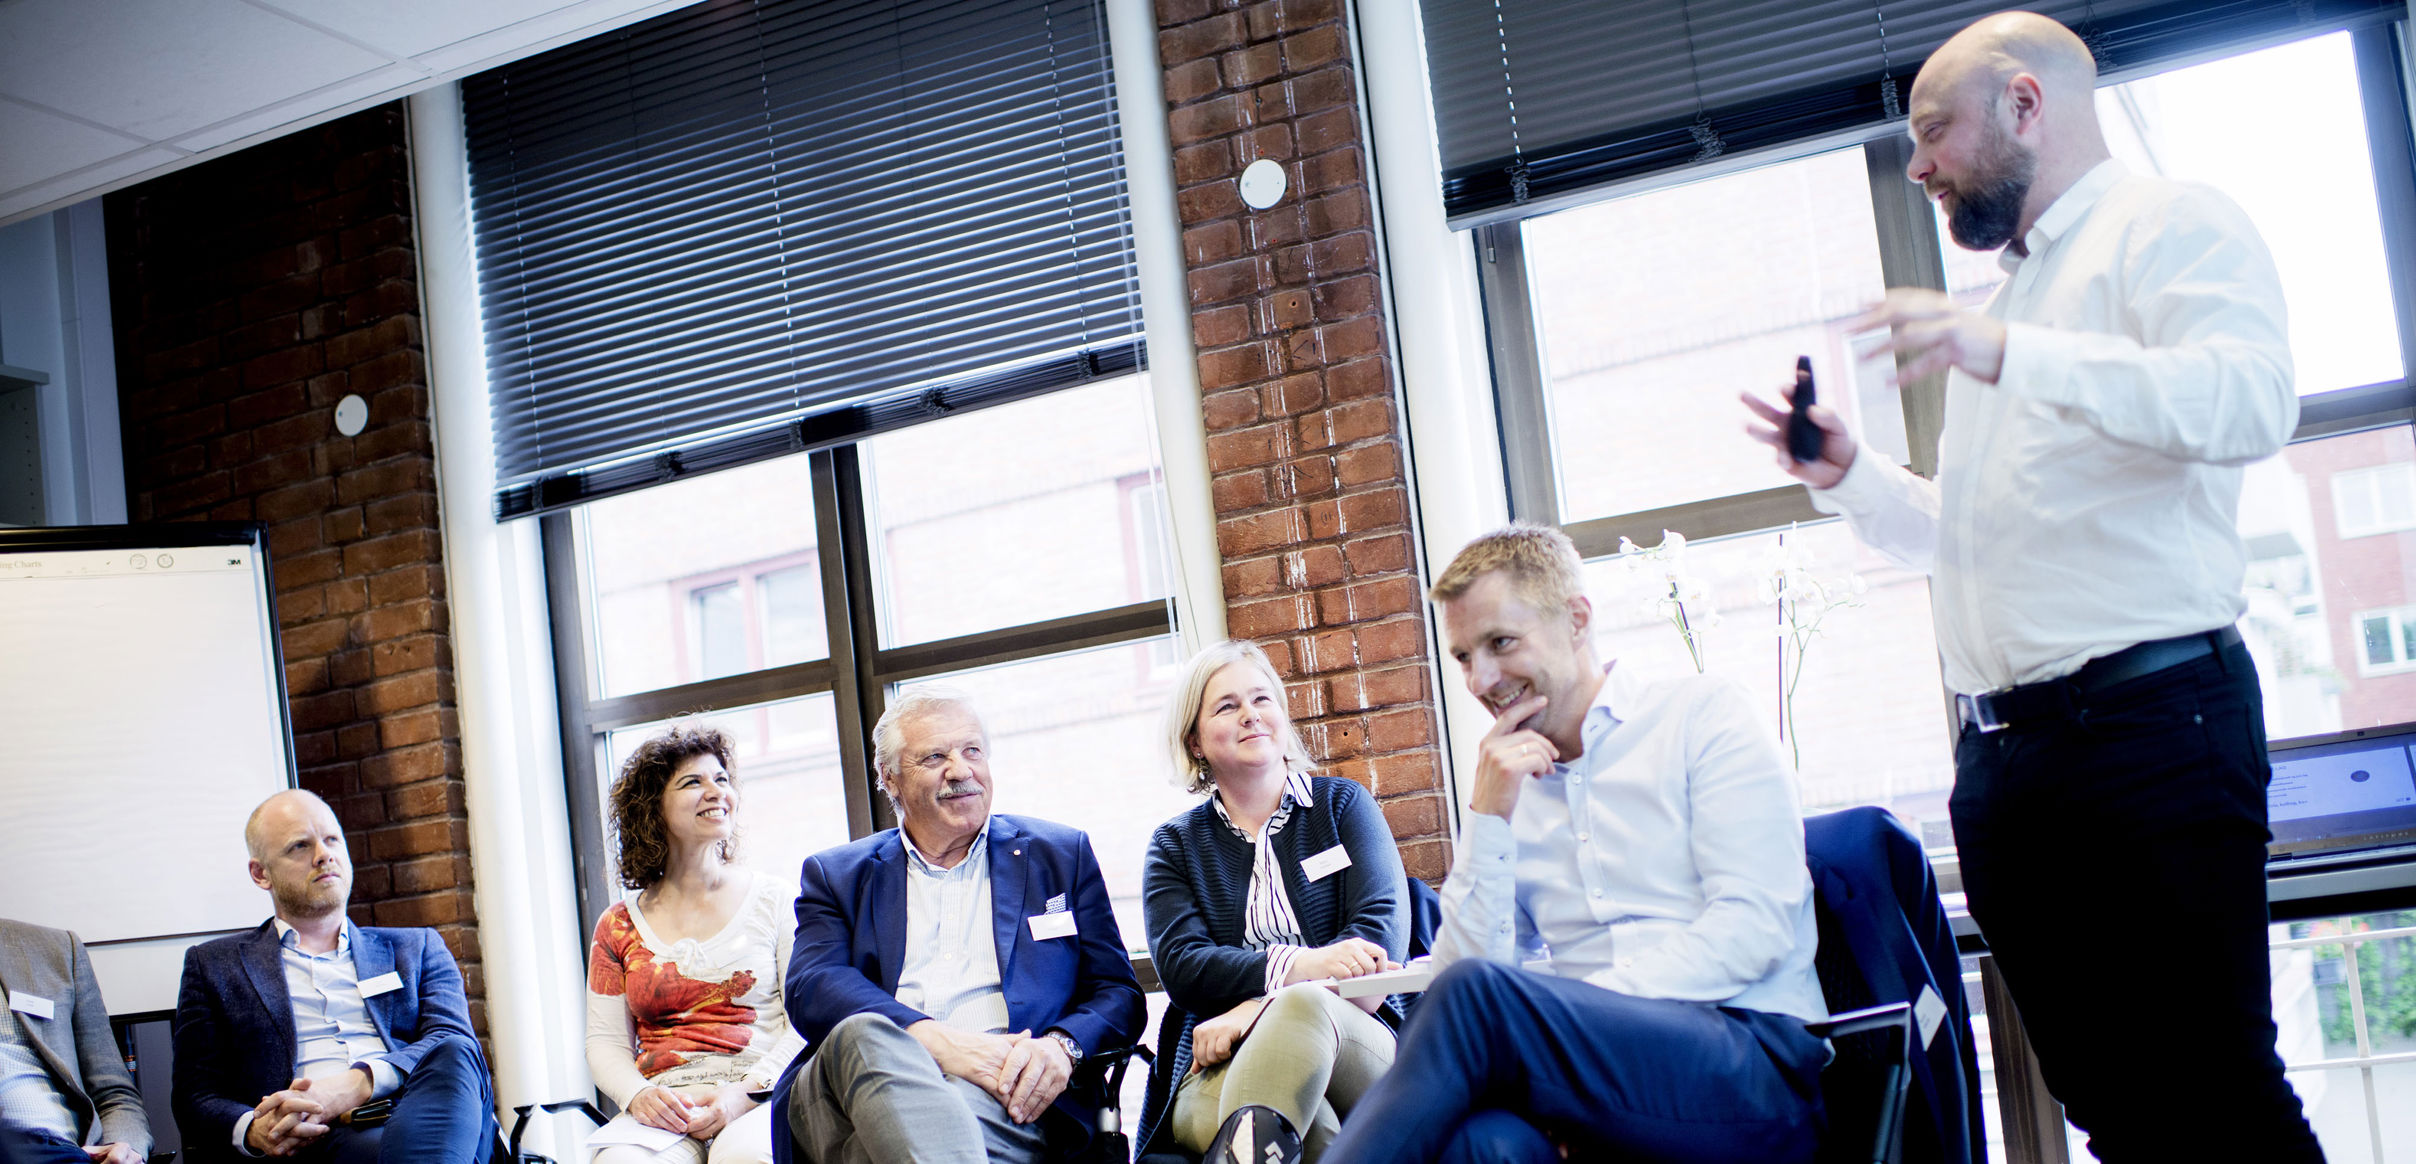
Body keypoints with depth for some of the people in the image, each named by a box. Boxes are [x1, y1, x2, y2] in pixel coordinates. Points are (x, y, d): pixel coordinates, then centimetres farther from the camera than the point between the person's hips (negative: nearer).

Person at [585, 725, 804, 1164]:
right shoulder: (619, 926, 15)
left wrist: (746, 1091, -14)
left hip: (761, 1099, -1)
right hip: (664, 1106, 1)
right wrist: (638, 1095, -9)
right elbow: (606, 1042, 14)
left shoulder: (772, 900, 10)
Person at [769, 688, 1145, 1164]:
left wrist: (1060, 1045, -10)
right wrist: (934, 1039, -18)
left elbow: (1119, 994, 15)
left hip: (1002, 1098, -2)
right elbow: (809, 989, 2)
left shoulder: (1061, 856, 21)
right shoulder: (834, 875, 20)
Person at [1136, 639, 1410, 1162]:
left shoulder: (1343, 804, 15)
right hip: (1223, 1070, -2)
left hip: (1359, 1050, 2)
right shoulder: (1175, 844, 18)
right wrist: (1301, 965, -22)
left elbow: (1383, 932, -2)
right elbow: (1180, 966, -1)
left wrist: (1255, 1009, -16)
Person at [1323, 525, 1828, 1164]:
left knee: (1473, 996, -30)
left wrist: (1565, 1009, -14)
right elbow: (1467, 961, 9)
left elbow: (1756, 927, -6)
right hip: (1600, 1078, 3)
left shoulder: (1702, 713, 6)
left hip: (1759, 1068, -3)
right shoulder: (1506, 788, 19)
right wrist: (1487, 819, -2)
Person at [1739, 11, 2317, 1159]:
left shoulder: (2169, 225, 2)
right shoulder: (2010, 292, 27)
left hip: (2150, 721, -8)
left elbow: (2252, 399, -19)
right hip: (2002, 752, 8)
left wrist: (2007, 356, -26)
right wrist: (1850, 477, 16)